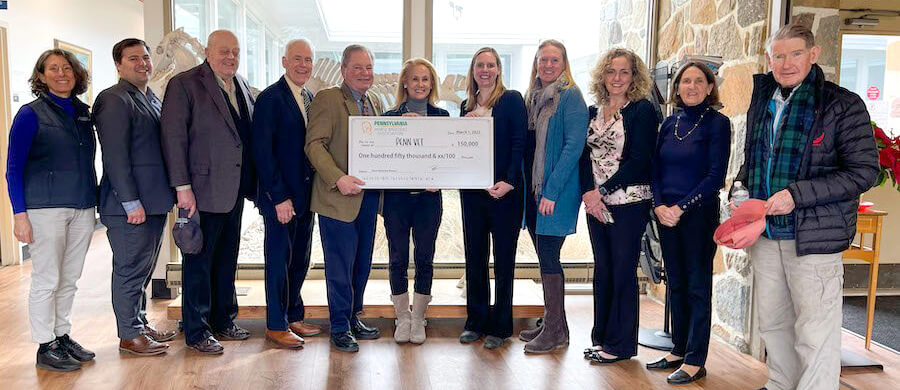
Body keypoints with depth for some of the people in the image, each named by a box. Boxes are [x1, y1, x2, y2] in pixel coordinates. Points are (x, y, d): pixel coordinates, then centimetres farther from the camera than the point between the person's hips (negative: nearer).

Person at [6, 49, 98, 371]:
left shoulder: (83, 112, 11)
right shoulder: (31, 114, -4)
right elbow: (14, 169, -5)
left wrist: (95, 197, 10)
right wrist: (19, 214, -11)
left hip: (82, 208, 5)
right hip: (46, 208, -5)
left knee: (69, 279, 11)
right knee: (47, 280, 1)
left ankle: (63, 336, 24)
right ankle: (46, 347, 13)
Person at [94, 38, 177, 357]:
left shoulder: (153, 99, 17)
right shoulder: (113, 100, -10)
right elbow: (115, 155, -17)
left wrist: (169, 194, 14)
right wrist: (131, 202, -20)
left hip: (155, 201, 9)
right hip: (129, 204, -9)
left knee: (144, 268, 17)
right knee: (130, 269, 0)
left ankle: (141, 323, 29)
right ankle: (129, 335, 11)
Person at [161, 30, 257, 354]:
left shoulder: (242, 86, 12)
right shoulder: (184, 84, -8)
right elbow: (173, 138, -12)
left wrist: (252, 182, 7)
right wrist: (182, 187, -17)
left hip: (235, 191, 7)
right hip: (204, 190, -7)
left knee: (226, 261, 17)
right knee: (199, 263, 4)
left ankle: (223, 320, 31)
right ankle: (196, 331, 16)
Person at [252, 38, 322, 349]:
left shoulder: (310, 99, 13)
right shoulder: (270, 98, -11)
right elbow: (262, 151, -15)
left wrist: (314, 189, 8)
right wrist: (279, 196, -18)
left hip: (305, 195, 8)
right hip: (280, 197, -7)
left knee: (300, 259, 14)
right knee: (279, 259, 2)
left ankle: (294, 317, 27)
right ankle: (276, 326, 15)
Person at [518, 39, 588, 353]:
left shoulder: (570, 96, -8)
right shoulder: (532, 97, 15)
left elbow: (574, 146, -15)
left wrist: (552, 190, -19)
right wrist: (527, 187, 10)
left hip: (556, 192, -7)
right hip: (533, 189, 7)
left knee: (548, 257, -5)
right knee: (545, 256, 12)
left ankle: (555, 331, 7)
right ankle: (552, 324, 24)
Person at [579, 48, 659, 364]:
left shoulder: (642, 110, -4)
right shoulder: (593, 112, 13)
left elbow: (638, 160, -12)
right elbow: (585, 157, 7)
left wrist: (602, 191, -14)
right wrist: (588, 193, -9)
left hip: (628, 204, -5)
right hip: (595, 204, 6)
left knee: (623, 272, 2)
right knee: (602, 270, 12)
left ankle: (620, 344, 14)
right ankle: (601, 337, 24)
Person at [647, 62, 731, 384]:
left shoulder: (717, 122, -6)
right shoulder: (670, 123, 11)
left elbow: (715, 176, -12)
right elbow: (656, 169, 9)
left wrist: (681, 207, -16)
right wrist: (659, 205, -6)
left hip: (698, 215, -6)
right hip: (666, 214, 6)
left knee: (698, 287, 2)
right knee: (675, 284, 13)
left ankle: (695, 362, 10)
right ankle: (678, 351, 25)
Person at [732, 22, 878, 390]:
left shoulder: (843, 105, -9)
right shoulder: (761, 98, 9)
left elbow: (864, 171, -11)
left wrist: (797, 194, -20)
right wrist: (741, 187, 4)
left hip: (813, 235, -6)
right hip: (765, 232, 6)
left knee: (814, 334, 0)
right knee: (772, 323, 17)